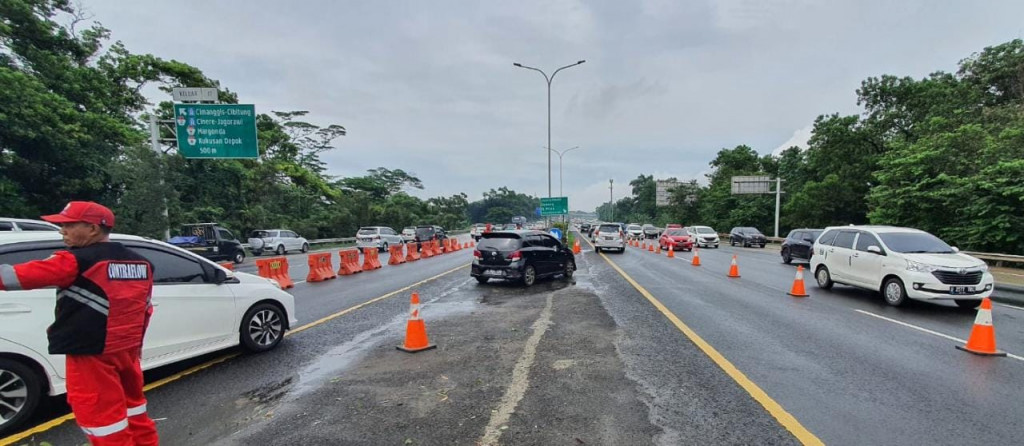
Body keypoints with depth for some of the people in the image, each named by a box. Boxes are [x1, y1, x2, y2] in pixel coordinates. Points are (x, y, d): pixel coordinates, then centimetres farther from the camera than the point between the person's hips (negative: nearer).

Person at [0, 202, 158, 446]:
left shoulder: (77, 261, -14)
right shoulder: (141, 263, 8)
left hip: (92, 353, -7)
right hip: (127, 350, 7)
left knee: (101, 415, 4)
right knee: (131, 403, 21)